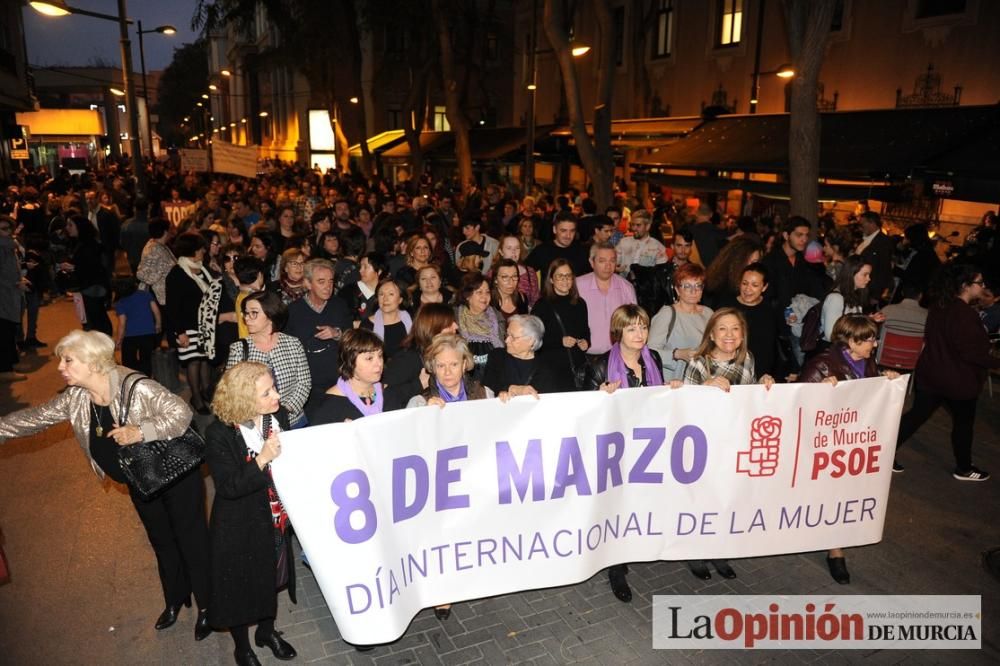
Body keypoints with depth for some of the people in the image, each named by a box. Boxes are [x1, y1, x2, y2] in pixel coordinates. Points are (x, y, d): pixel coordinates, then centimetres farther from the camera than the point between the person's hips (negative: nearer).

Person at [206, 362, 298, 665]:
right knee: (242, 585, 17)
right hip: (241, 527, -4)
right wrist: (262, 459, -37)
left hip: (276, 520, 5)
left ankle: (266, 631, 53)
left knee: (272, 577, 25)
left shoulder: (278, 415, -12)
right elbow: (228, 486, -26)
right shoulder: (220, 434, -25)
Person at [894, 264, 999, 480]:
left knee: (916, 415, 11)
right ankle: (964, 469, 29)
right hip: (958, 379, -7)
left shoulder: (940, 305, 4)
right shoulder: (966, 314, -23)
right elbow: (972, 352, -22)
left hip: (930, 373, 7)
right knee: (963, 423, 13)